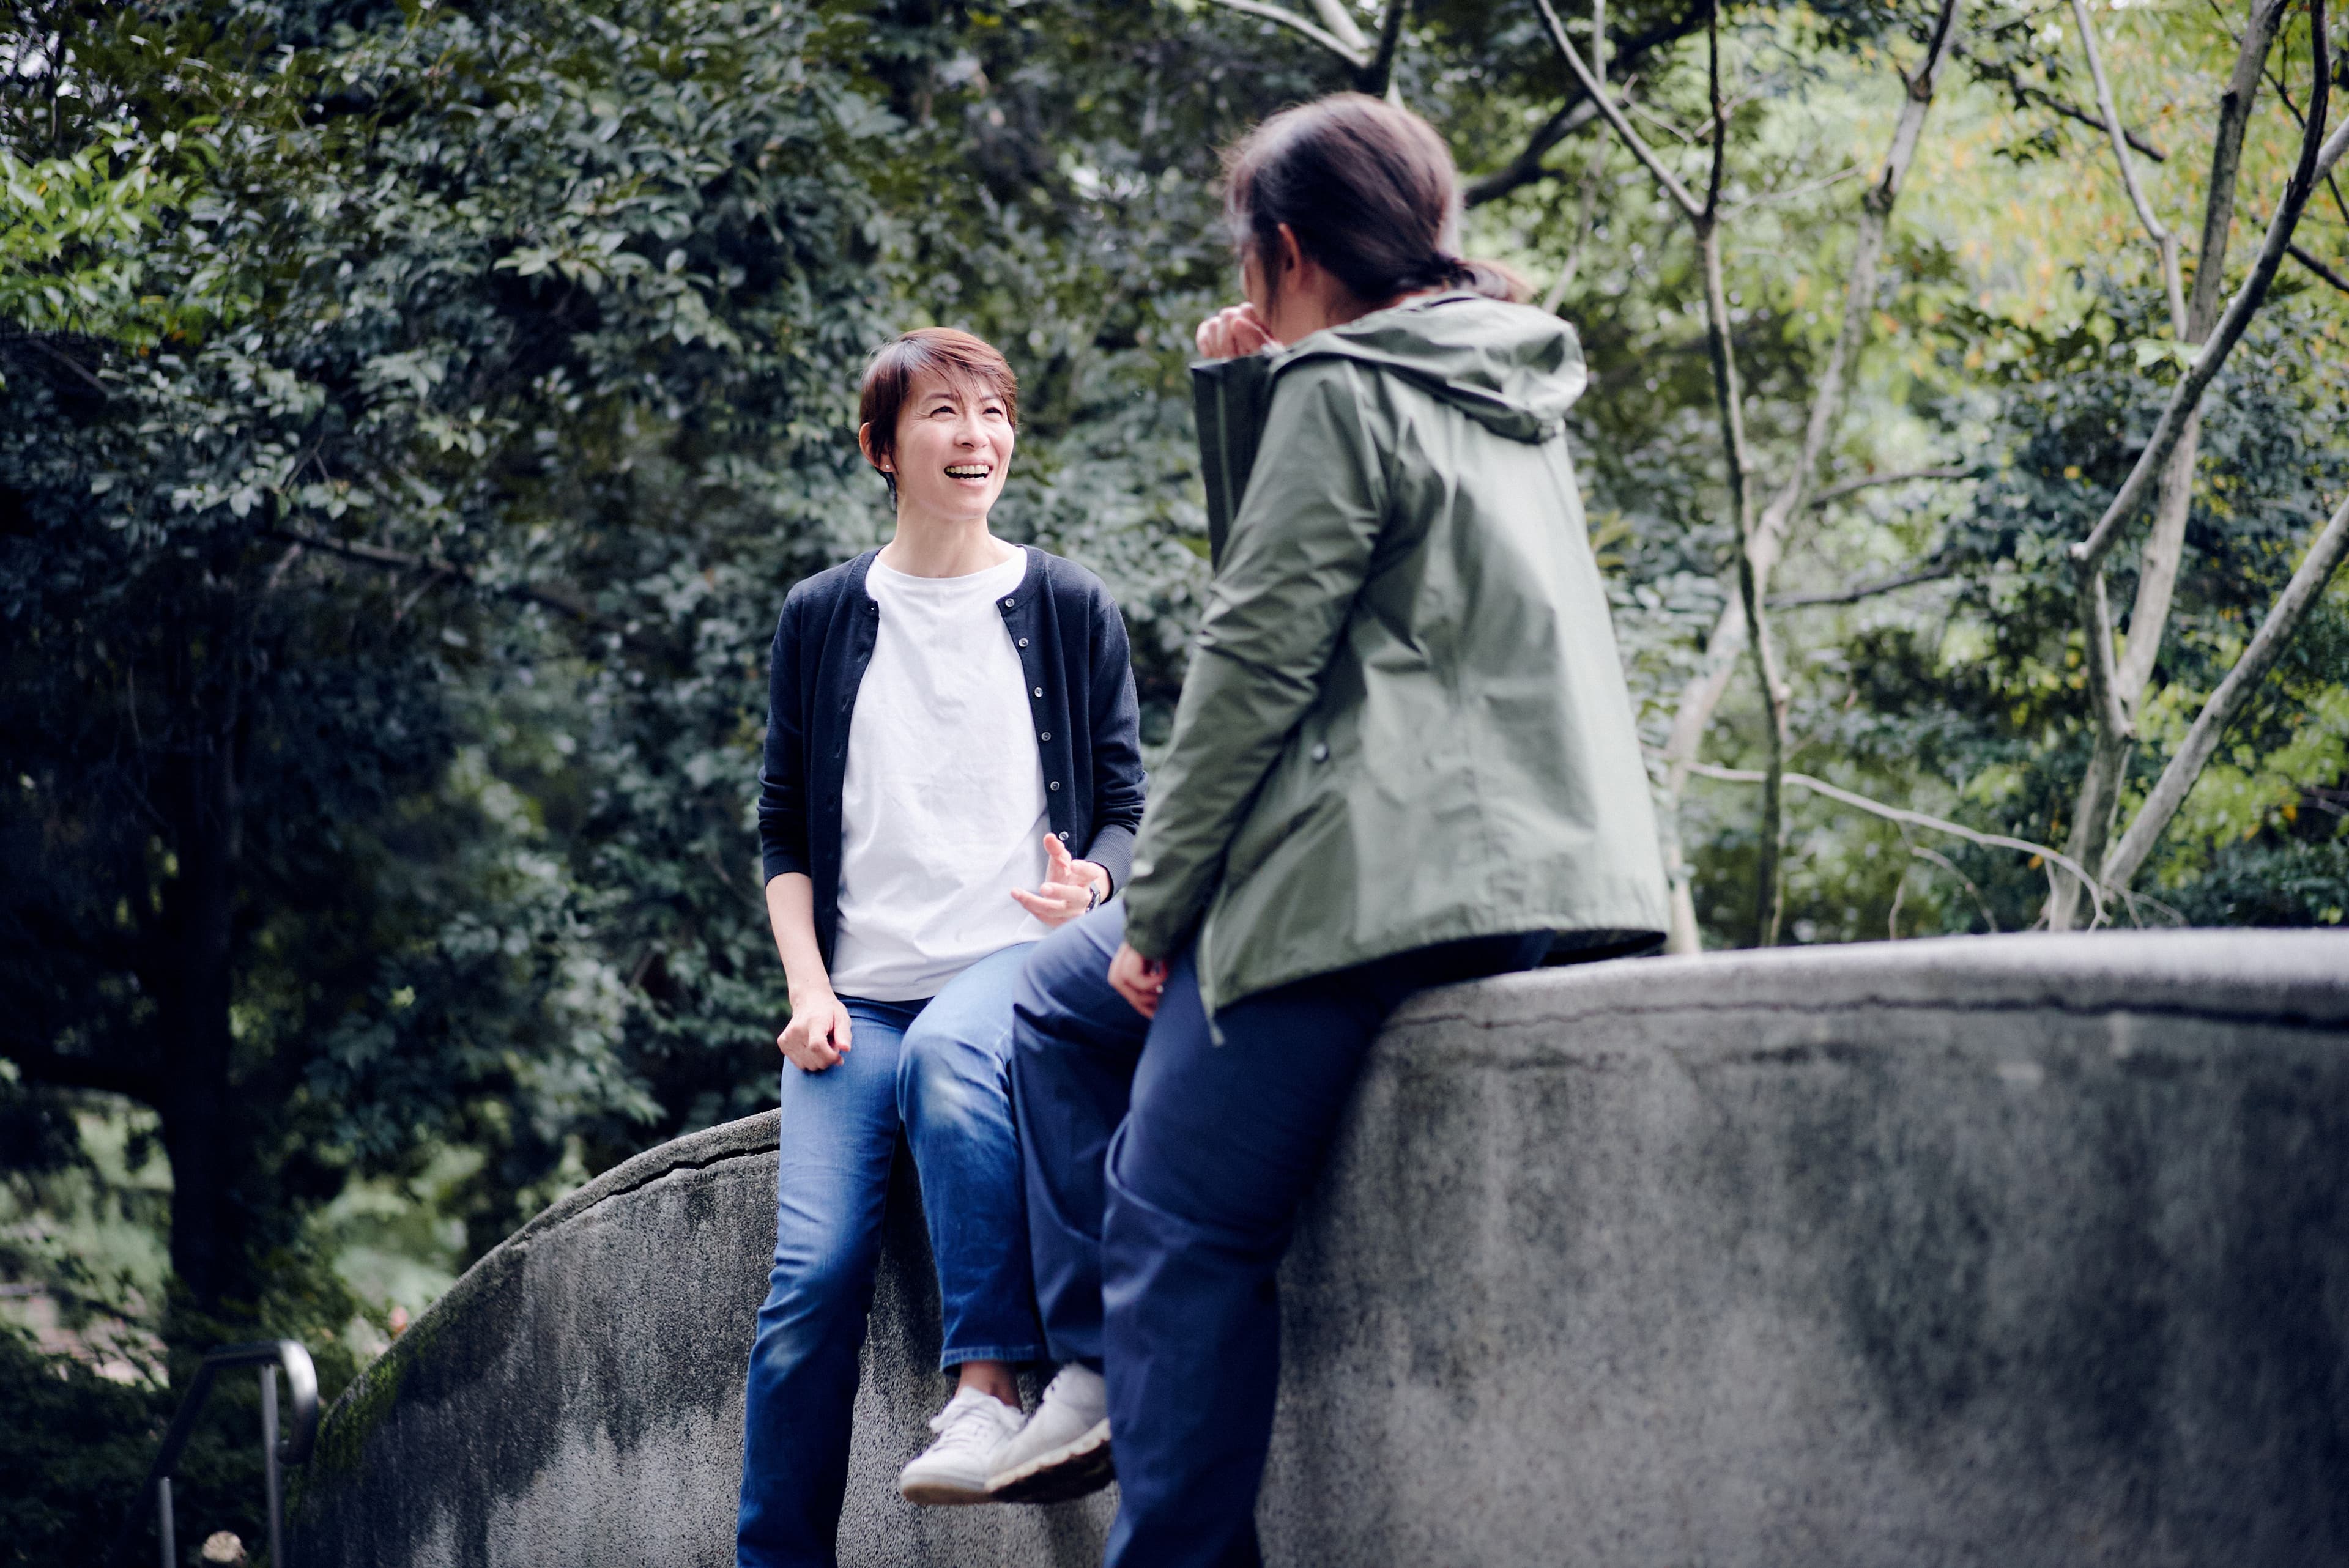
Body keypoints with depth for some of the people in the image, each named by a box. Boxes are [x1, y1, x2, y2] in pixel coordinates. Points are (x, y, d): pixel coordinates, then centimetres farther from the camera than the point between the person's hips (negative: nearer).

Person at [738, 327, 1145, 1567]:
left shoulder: (1069, 609, 9)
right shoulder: (823, 618, 12)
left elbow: (1124, 805, 10)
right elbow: (784, 826, 14)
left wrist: (1088, 881, -13)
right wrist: (808, 988, 0)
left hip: (1011, 959, -2)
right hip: (858, 991, 2)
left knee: (951, 1059, -38)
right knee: (813, 1277, -12)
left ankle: (988, 1384, -34)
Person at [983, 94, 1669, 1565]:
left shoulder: (1342, 393, -8)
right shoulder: (1509, 398, 19)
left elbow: (1257, 658, -12)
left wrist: (1156, 904, -6)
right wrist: (1239, 396, 14)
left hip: (1380, 880, -10)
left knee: (1179, 1230, -6)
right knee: (1064, 993, 22)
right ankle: (1104, 1365, 16)